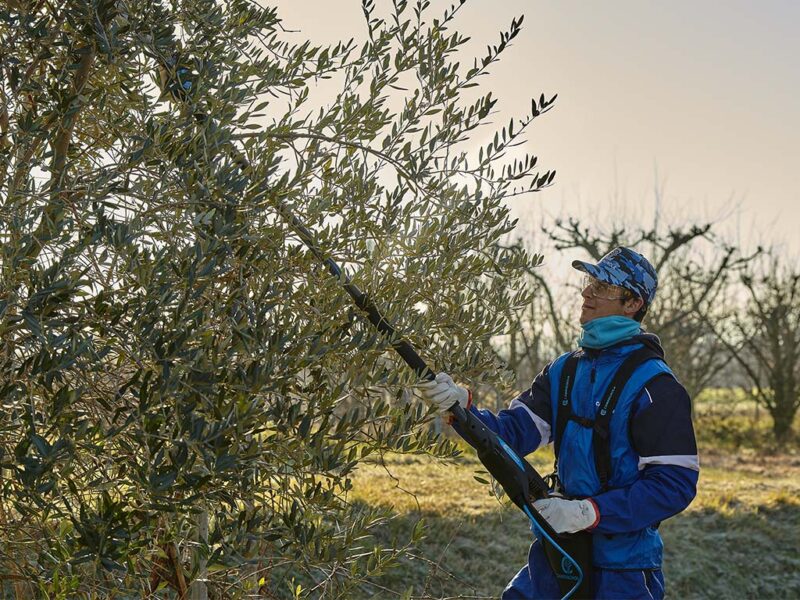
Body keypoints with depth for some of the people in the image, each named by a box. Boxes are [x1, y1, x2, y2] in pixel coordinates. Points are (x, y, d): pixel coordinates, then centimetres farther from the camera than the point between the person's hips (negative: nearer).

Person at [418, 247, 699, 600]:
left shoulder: (654, 384, -15)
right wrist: (460, 404, -19)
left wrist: (588, 512, -24)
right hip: (558, 552, 6)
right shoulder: (564, 370, 6)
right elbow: (513, 433, -1)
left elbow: (676, 484, -19)